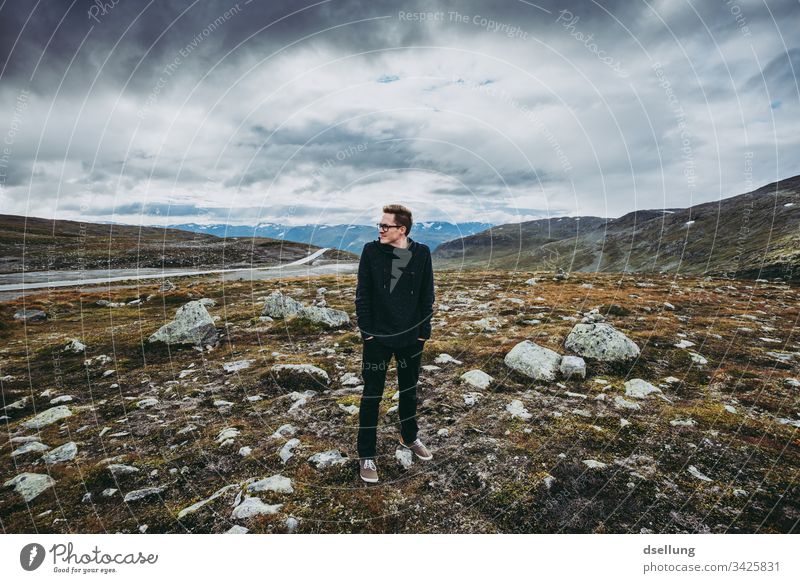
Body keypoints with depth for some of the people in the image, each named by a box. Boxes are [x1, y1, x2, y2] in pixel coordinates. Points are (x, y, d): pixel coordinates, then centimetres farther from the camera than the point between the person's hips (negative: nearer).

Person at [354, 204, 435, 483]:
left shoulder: (421, 253, -4)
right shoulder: (371, 251, -7)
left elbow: (427, 295, 1)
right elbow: (362, 293, -5)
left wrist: (424, 331, -1)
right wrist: (366, 330, -8)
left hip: (411, 337, 2)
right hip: (377, 337, -2)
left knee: (409, 390, 19)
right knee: (372, 395, 5)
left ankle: (409, 437, 42)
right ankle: (366, 455, 20)